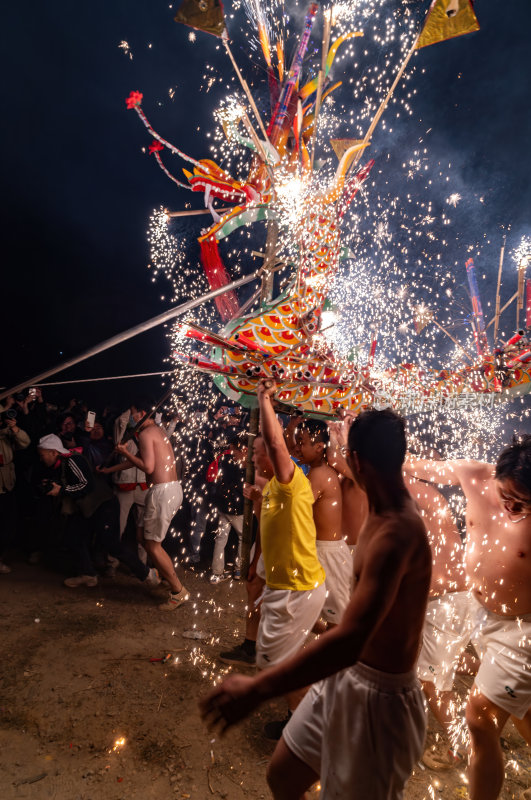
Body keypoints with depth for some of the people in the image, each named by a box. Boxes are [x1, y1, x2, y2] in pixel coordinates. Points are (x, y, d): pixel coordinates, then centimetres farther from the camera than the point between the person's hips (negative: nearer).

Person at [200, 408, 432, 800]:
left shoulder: (398, 532, -31)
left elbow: (350, 640, -42)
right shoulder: (384, 509, -1)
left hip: (377, 696, -8)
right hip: (344, 677, 8)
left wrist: (257, 688, -41)